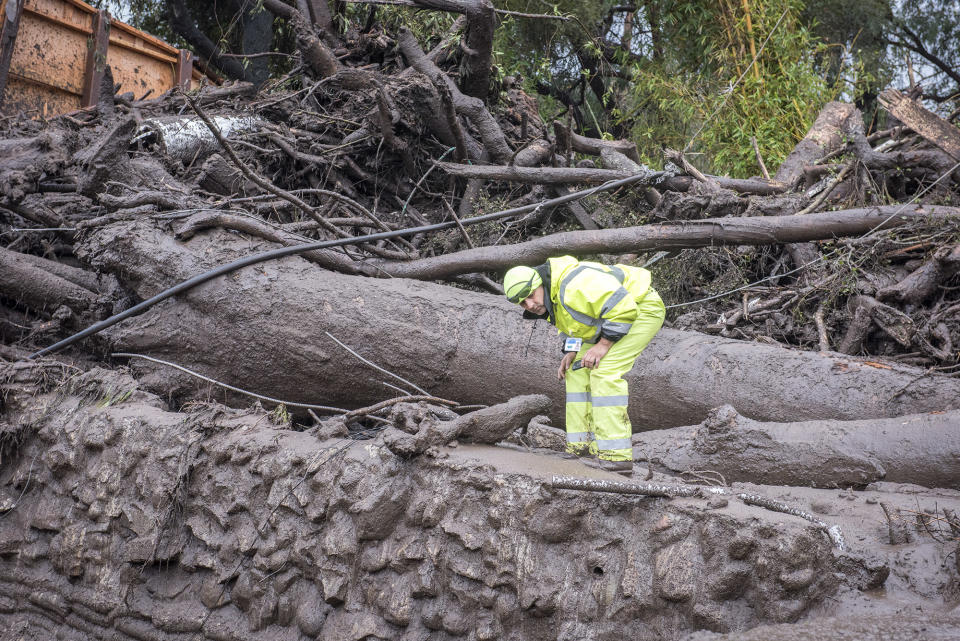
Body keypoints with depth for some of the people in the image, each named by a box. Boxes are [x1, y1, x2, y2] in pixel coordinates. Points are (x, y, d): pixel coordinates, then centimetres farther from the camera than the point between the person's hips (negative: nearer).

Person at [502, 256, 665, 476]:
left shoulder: (573, 286, -32)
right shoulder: (547, 297, 0)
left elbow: (624, 309, -32)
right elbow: (578, 319, 18)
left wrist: (603, 345, -25)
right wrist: (572, 352, 4)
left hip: (641, 310, -10)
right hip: (613, 316, 10)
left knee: (604, 372, -22)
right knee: (578, 372, 5)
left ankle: (616, 457, -23)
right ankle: (581, 449, 7)